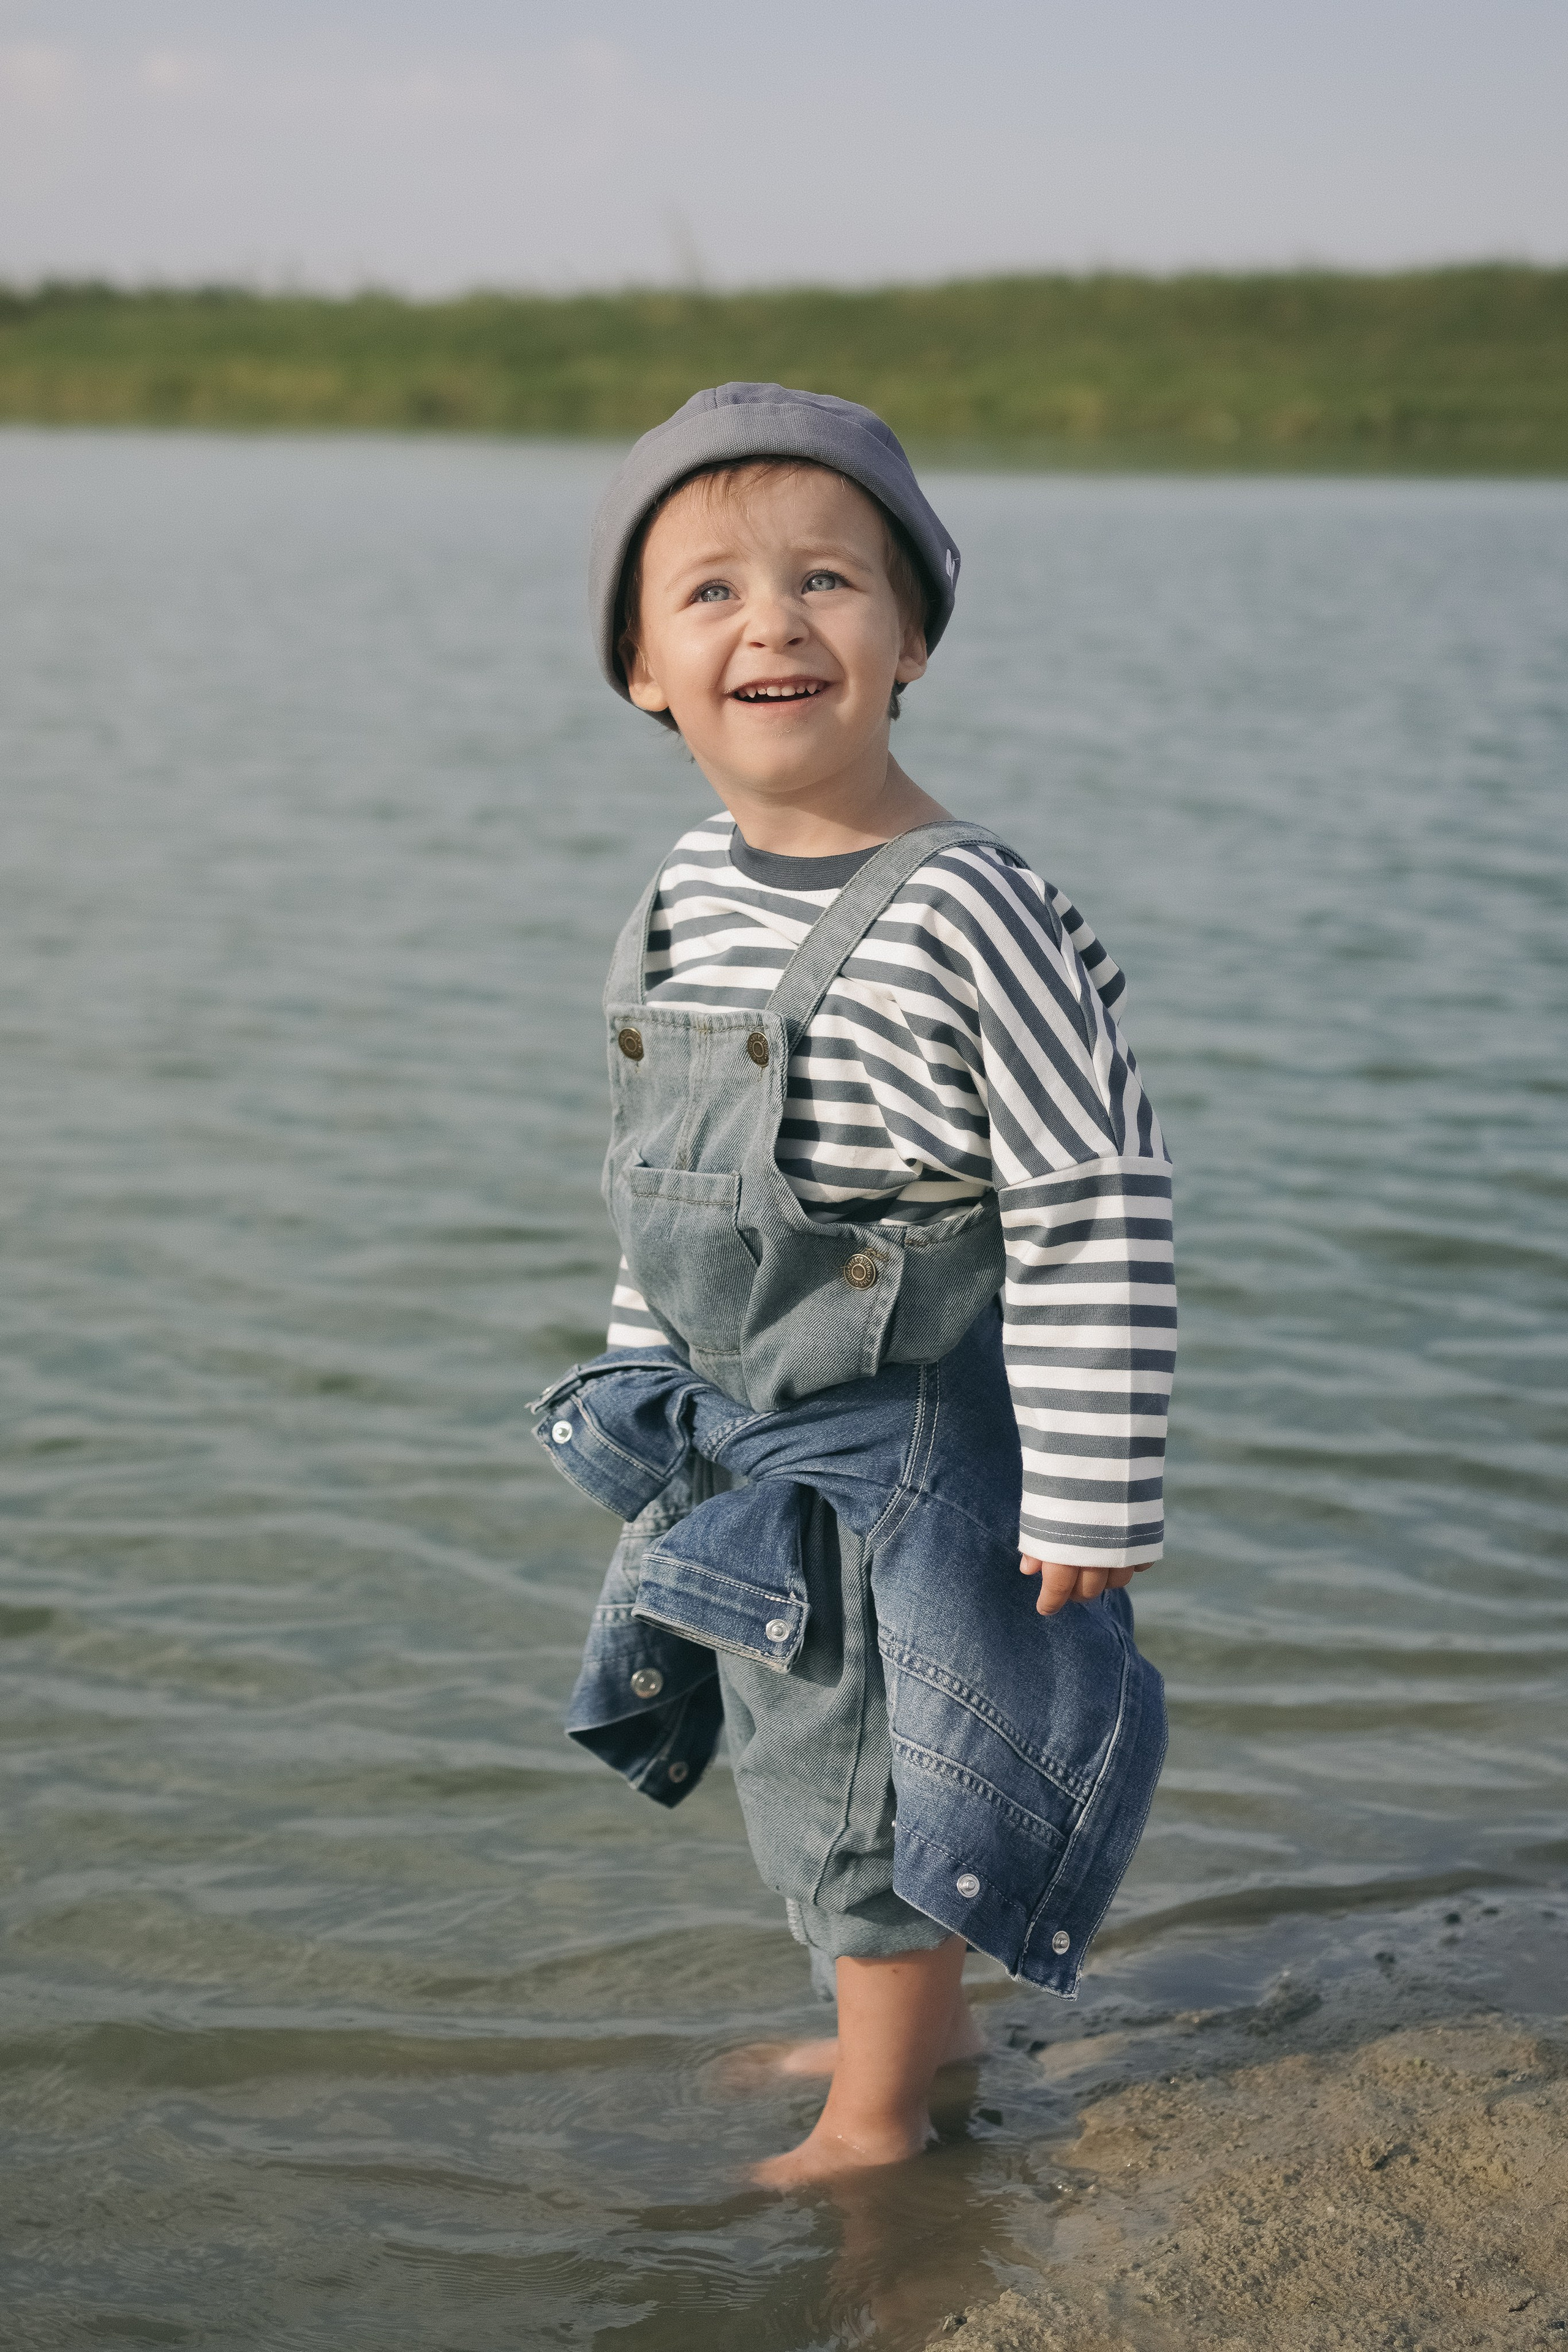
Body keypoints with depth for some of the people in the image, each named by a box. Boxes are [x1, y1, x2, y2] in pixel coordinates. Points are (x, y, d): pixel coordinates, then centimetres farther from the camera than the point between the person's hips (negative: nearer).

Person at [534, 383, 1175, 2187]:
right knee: (801, 1755, 23)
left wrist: (1092, 1499, -20)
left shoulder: (967, 915, -24)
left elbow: (1100, 1217, -22)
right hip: (740, 1438, 8)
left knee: (863, 1776, 9)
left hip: (903, 1454, -8)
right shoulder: (692, 890, 1)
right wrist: (647, 1390, 19)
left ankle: (873, 2116, 31)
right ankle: (920, 2021, 47)